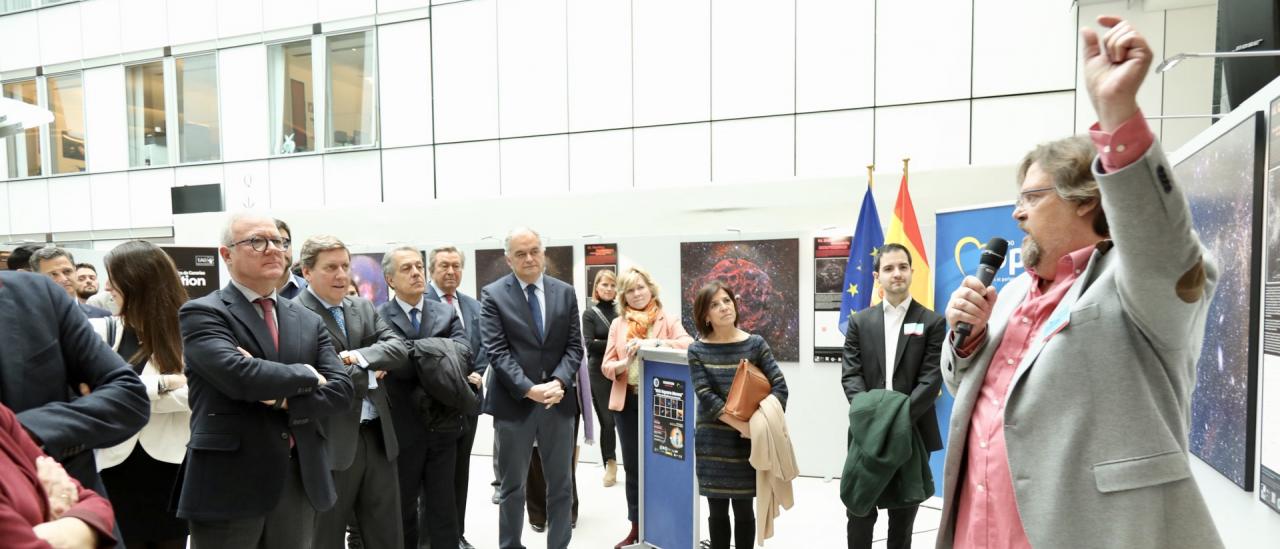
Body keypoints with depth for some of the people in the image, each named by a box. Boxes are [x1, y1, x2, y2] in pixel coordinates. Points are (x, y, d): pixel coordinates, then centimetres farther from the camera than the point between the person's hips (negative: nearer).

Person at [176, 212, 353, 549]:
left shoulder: (309, 321, 9)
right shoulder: (202, 313, -5)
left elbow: (341, 390, 0)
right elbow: (238, 374, -23)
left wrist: (283, 398, -14)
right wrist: (307, 376, -9)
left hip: (300, 481, 5)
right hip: (229, 484, -4)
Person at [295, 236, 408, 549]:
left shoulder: (364, 308, 10)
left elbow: (398, 349, -1)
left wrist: (358, 357, -16)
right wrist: (369, 375, -11)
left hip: (378, 437, 6)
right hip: (331, 443, -6)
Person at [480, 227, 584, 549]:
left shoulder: (565, 293, 6)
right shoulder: (493, 294, -4)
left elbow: (574, 346, 3)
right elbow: (497, 352, -10)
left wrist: (558, 382, -13)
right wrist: (529, 389, -19)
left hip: (558, 401, 3)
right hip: (514, 403, -2)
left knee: (561, 484, 13)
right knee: (512, 487, 12)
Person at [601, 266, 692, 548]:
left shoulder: (668, 320, -1)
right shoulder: (618, 324, 6)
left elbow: (689, 345, -19)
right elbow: (607, 367, 3)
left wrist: (654, 343, -28)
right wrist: (626, 363, -18)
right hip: (627, 402, 3)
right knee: (632, 466, 12)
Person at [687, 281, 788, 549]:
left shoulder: (755, 344, -2)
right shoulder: (697, 351, -2)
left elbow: (779, 386, -4)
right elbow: (705, 395, -10)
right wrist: (740, 424, -17)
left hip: (747, 440, 0)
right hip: (713, 440, 1)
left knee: (743, 508, 9)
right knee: (717, 510, 11)